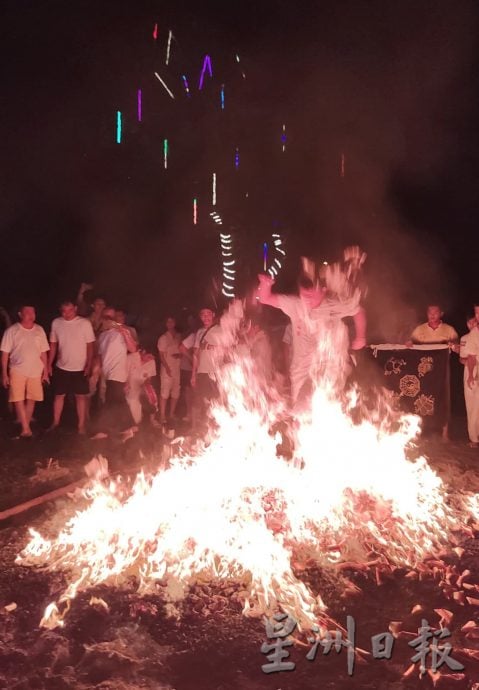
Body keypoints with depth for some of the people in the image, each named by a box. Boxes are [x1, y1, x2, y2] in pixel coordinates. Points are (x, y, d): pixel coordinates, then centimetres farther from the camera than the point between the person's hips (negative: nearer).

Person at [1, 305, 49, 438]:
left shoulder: (39, 330, 4)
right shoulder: (11, 331, -5)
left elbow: (43, 353, 8)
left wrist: (45, 372, 7)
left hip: (35, 372, 3)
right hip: (17, 371, -3)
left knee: (31, 400, 6)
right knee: (18, 400, -6)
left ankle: (25, 426, 18)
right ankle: (26, 428, -4)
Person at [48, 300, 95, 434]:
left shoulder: (85, 323, -11)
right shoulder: (56, 323, -1)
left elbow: (90, 345, -7)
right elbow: (53, 344, 7)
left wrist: (89, 365, -12)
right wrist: (49, 364, 6)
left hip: (80, 368, -3)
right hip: (61, 367, 3)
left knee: (80, 396, 4)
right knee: (59, 395, 12)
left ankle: (81, 425, 12)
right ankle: (55, 422, 25)